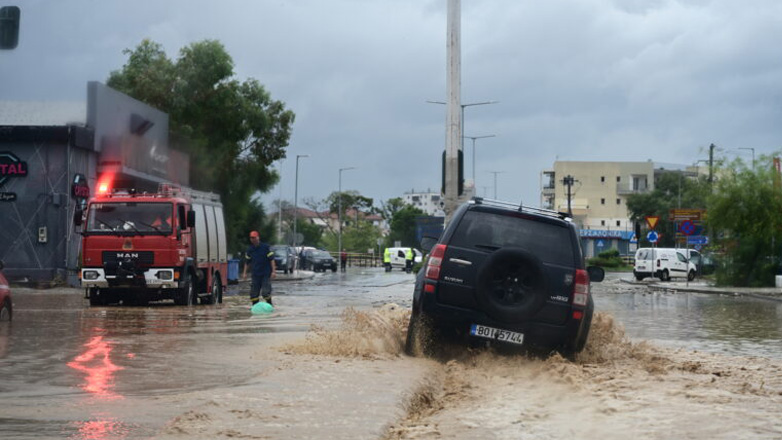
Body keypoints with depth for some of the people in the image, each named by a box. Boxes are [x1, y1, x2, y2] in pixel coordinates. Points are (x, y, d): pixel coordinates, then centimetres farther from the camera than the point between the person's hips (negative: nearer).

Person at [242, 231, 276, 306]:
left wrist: (273, 271, -11)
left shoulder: (265, 247, -5)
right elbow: (247, 262, 16)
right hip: (255, 274, 4)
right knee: (254, 292, 2)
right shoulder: (250, 250, 8)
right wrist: (245, 273, 10)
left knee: (265, 292, -10)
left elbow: (271, 259, -5)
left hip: (266, 274, -4)